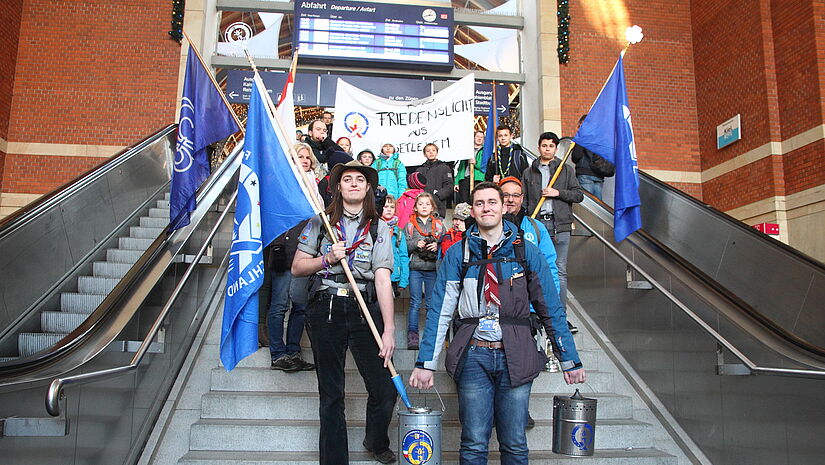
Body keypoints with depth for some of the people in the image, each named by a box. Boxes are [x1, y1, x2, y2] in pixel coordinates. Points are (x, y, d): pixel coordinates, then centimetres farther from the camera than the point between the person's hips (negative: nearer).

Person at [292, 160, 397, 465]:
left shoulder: (379, 228, 7)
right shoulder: (320, 222, 9)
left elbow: (382, 279, -4)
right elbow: (297, 268, 9)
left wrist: (389, 329, -13)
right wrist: (327, 259, -10)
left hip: (365, 308, 0)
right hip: (326, 309, 0)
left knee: (385, 389, -2)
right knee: (331, 394, 5)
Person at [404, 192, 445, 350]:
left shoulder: (439, 224, 11)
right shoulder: (409, 224, 8)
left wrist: (437, 246, -9)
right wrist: (415, 243, -13)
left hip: (433, 268, 1)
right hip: (415, 268, -1)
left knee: (431, 303, 7)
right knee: (415, 303, -1)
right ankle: (412, 334, 3)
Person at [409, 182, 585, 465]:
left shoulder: (527, 252, 6)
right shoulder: (457, 254, 5)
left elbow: (551, 308, 7)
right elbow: (440, 310, 1)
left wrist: (569, 360, 5)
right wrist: (425, 363, -5)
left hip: (515, 356, 1)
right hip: (473, 356, 0)